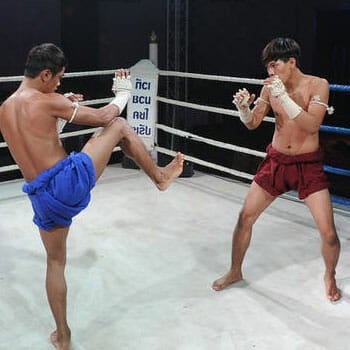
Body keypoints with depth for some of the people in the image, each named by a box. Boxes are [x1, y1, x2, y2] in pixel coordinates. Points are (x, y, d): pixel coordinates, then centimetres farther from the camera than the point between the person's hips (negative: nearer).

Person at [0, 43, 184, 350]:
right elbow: (103, 117, 0)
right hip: (69, 180, -6)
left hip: (42, 197, 7)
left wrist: (63, 111, 28)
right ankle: (160, 176, 26)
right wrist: (123, 93, 18)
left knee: (55, 261, 22)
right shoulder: (47, 101, -9)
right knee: (119, 126, 10)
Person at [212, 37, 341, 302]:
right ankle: (235, 271, 24)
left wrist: (284, 97, -32)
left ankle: (330, 276, 22)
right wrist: (243, 107, -20)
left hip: (308, 165, -3)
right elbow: (253, 124, 2)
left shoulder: (318, 85, -13)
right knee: (245, 217, 3)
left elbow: (312, 125, -25)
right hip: (275, 161, 3)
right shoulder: (270, 87, -3)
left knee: (328, 230, -8)